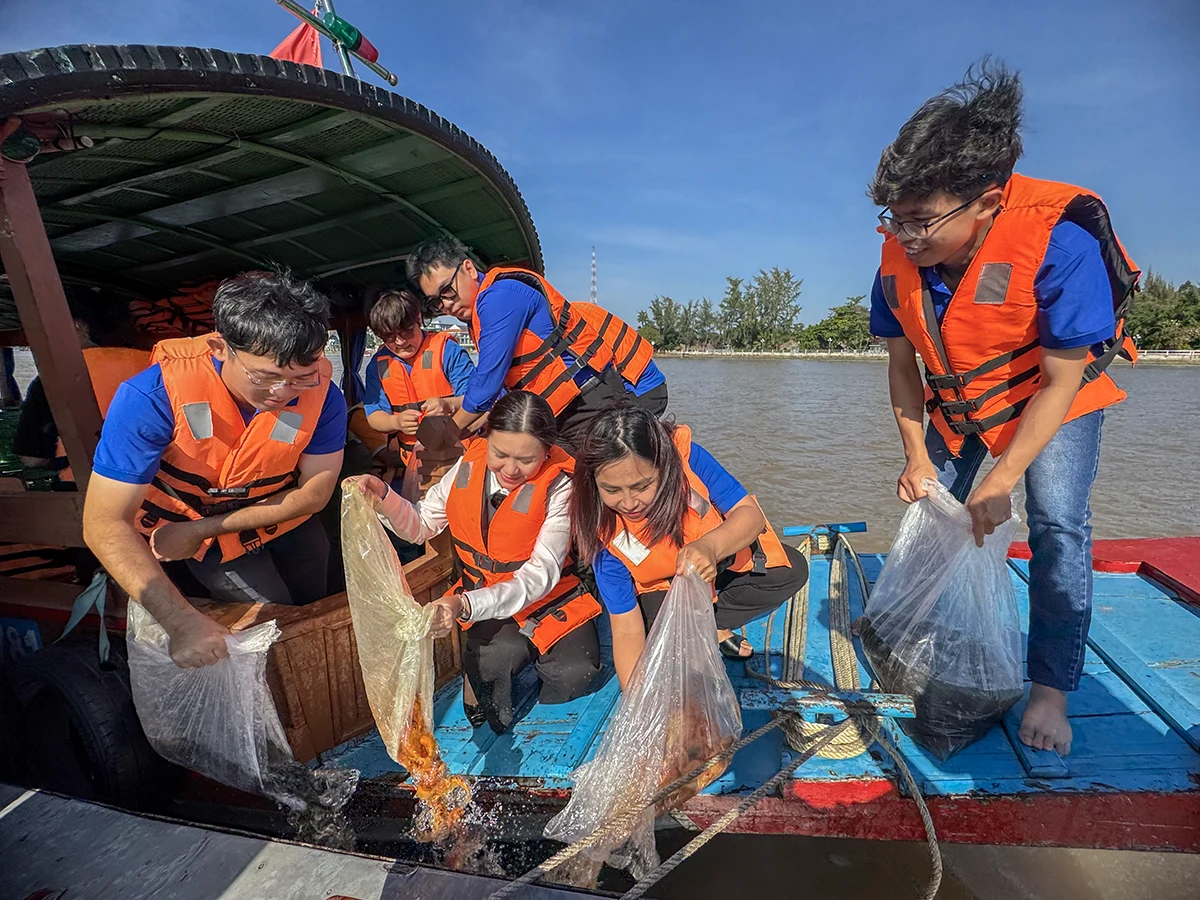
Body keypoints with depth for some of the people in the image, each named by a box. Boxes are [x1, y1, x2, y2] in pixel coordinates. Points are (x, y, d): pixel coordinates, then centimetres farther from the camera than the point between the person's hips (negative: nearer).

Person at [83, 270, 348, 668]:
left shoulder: (320, 393, -30)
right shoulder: (152, 396, -36)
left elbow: (313, 493, -19)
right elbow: (105, 524, -33)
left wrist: (202, 530, -23)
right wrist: (183, 620, -42)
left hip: (282, 515, 3)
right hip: (189, 518, -2)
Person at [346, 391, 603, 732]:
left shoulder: (559, 485, -20)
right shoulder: (470, 463, -8)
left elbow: (540, 575, -27)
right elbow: (421, 525, 4)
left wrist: (465, 604, -40)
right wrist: (382, 496, -17)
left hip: (552, 594, -1)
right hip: (482, 597, 1)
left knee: (575, 673, -21)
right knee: (499, 653, -29)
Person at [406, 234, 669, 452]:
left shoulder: (500, 296, -16)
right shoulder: (479, 315, 16)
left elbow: (487, 383, -17)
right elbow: (512, 385, 20)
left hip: (593, 400, -10)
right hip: (561, 415, 10)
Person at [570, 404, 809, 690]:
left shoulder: (686, 457, -32)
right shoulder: (603, 532, -31)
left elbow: (750, 513, -28)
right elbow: (627, 630, -27)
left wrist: (710, 546, -49)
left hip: (722, 559, 3)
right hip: (665, 588, -2)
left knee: (792, 570, -17)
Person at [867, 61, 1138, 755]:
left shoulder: (1058, 242, -33)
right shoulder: (900, 256, -20)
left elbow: (1061, 381, -26)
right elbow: (903, 362, -9)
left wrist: (1003, 480, -29)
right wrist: (917, 457, -14)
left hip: (1055, 397, -4)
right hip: (958, 402, 4)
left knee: (1058, 528, -15)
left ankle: (1052, 691, 2)